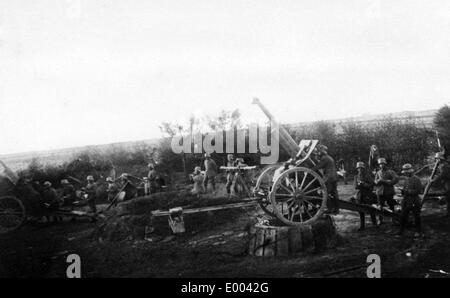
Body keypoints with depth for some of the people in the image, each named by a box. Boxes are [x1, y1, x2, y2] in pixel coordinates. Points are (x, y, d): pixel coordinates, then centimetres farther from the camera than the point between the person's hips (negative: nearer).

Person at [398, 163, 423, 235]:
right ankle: (401, 231, 16)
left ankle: (418, 231, 15)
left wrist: (408, 191, -24)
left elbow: (418, 191, -19)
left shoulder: (416, 179, -14)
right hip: (406, 201, 7)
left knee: (417, 217, 4)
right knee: (403, 216, 8)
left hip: (414, 202, -7)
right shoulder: (407, 179, 11)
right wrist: (403, 191, 0)